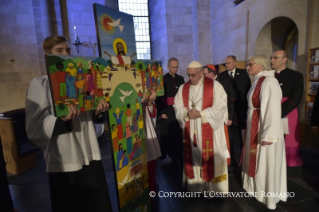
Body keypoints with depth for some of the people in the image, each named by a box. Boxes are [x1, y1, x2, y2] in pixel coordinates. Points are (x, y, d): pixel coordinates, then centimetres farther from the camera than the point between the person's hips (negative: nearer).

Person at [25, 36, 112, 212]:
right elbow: (34, 128, -12)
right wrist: (61, 119, -30)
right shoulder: (40, 84, -5)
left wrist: (98, 111, -7)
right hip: (63, 162, -4)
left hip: (91, 156, 5)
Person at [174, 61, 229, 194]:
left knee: (210, 159, 5)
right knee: (193, 158, 11)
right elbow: (178, 107, 3)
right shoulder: (183, 88, 7)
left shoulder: (215, 86, -5)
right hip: (191, 132, 4)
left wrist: (200, 114, -19)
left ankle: (213, 187, 24)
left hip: (210, 131, -3)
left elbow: (220, 107, -12)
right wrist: (187, 113, -17)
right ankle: (194, 187, 28)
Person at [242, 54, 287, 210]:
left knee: (265, 162, 7)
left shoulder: (268, 82, -19)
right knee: (256, 159, 20)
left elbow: (272, 109, -24)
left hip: (263, 128, -9)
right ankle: (258, 185, 39)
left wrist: (268, 135, -26)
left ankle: (269, 195, 27)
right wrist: (250, 127, 12)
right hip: (254, 127, 9)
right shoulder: (258, 81, 9)